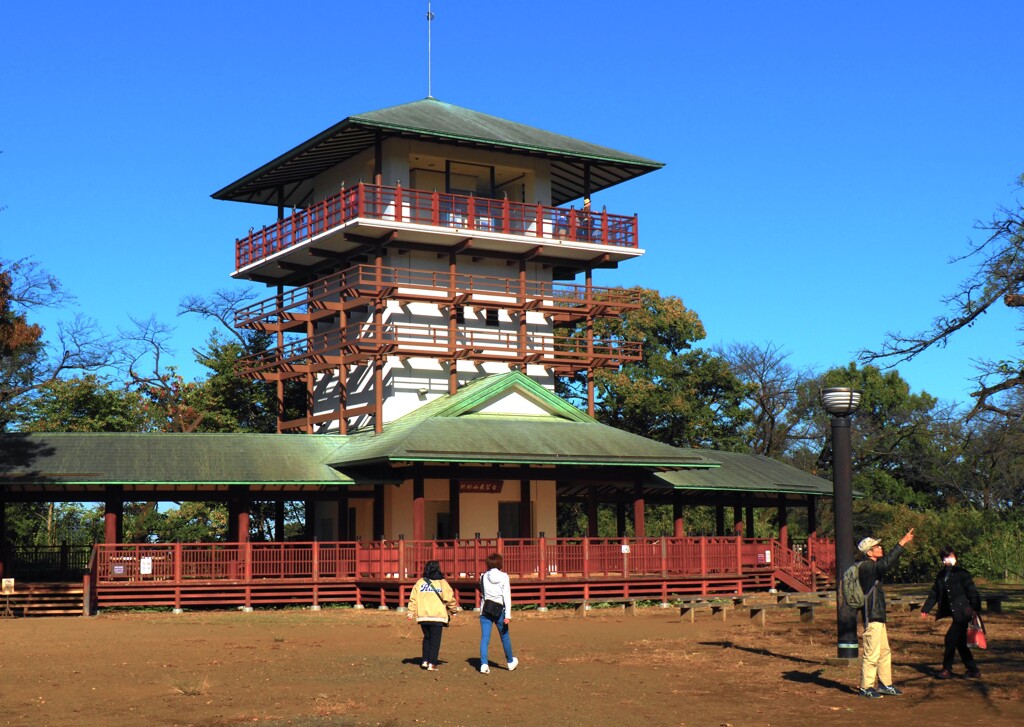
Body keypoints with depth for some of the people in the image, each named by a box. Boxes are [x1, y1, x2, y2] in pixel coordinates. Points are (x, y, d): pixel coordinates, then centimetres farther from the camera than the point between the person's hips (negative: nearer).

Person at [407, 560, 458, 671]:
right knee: (435, 640, 2)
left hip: (423, 616, 3)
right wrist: (453, 610, 14)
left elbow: (413, 598, 4)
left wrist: (411, 612, 7)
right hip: (437, 616, -3)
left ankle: (425, 660, 15)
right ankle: (432, 663, -4)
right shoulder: (442, 583, 0)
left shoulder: (420, 582, 8)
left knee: (427, 638, 20)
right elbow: (449, 598, -1)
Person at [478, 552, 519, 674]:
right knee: (505, 637, 16)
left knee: (484, 638, 0)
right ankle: (510, 662, 33)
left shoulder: (483, 577, 1)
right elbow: (507, 596, -10)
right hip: (499, 611, -1)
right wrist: (508, 615, -11)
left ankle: (484, 664, -14)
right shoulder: (504, 576, -5)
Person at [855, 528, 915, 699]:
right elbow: (886, 563, -31)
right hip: (872, 617, -11)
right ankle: (866, 687, 2)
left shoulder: (872, 566, 14)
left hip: (878, 616, 11)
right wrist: (902, 543, -27)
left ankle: (885, 684, 25)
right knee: (871, 654, -5)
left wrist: (903, 543, 22)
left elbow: (887, 560, 28)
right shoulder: (866, 566, -17)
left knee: (884, 652, 17)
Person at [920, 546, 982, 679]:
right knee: (959, 642, 9)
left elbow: (971, 591, -8)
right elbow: (934, 594, 17)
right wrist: (925, 609, 10)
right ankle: (973, 671, 18)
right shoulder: (941, 576, 12)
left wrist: (976, 608, -15)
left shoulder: (961, 572, -6)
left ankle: (947, 669, -1)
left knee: (950, 638, -10)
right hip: (953, 613, 7)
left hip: (962, 613, -7)